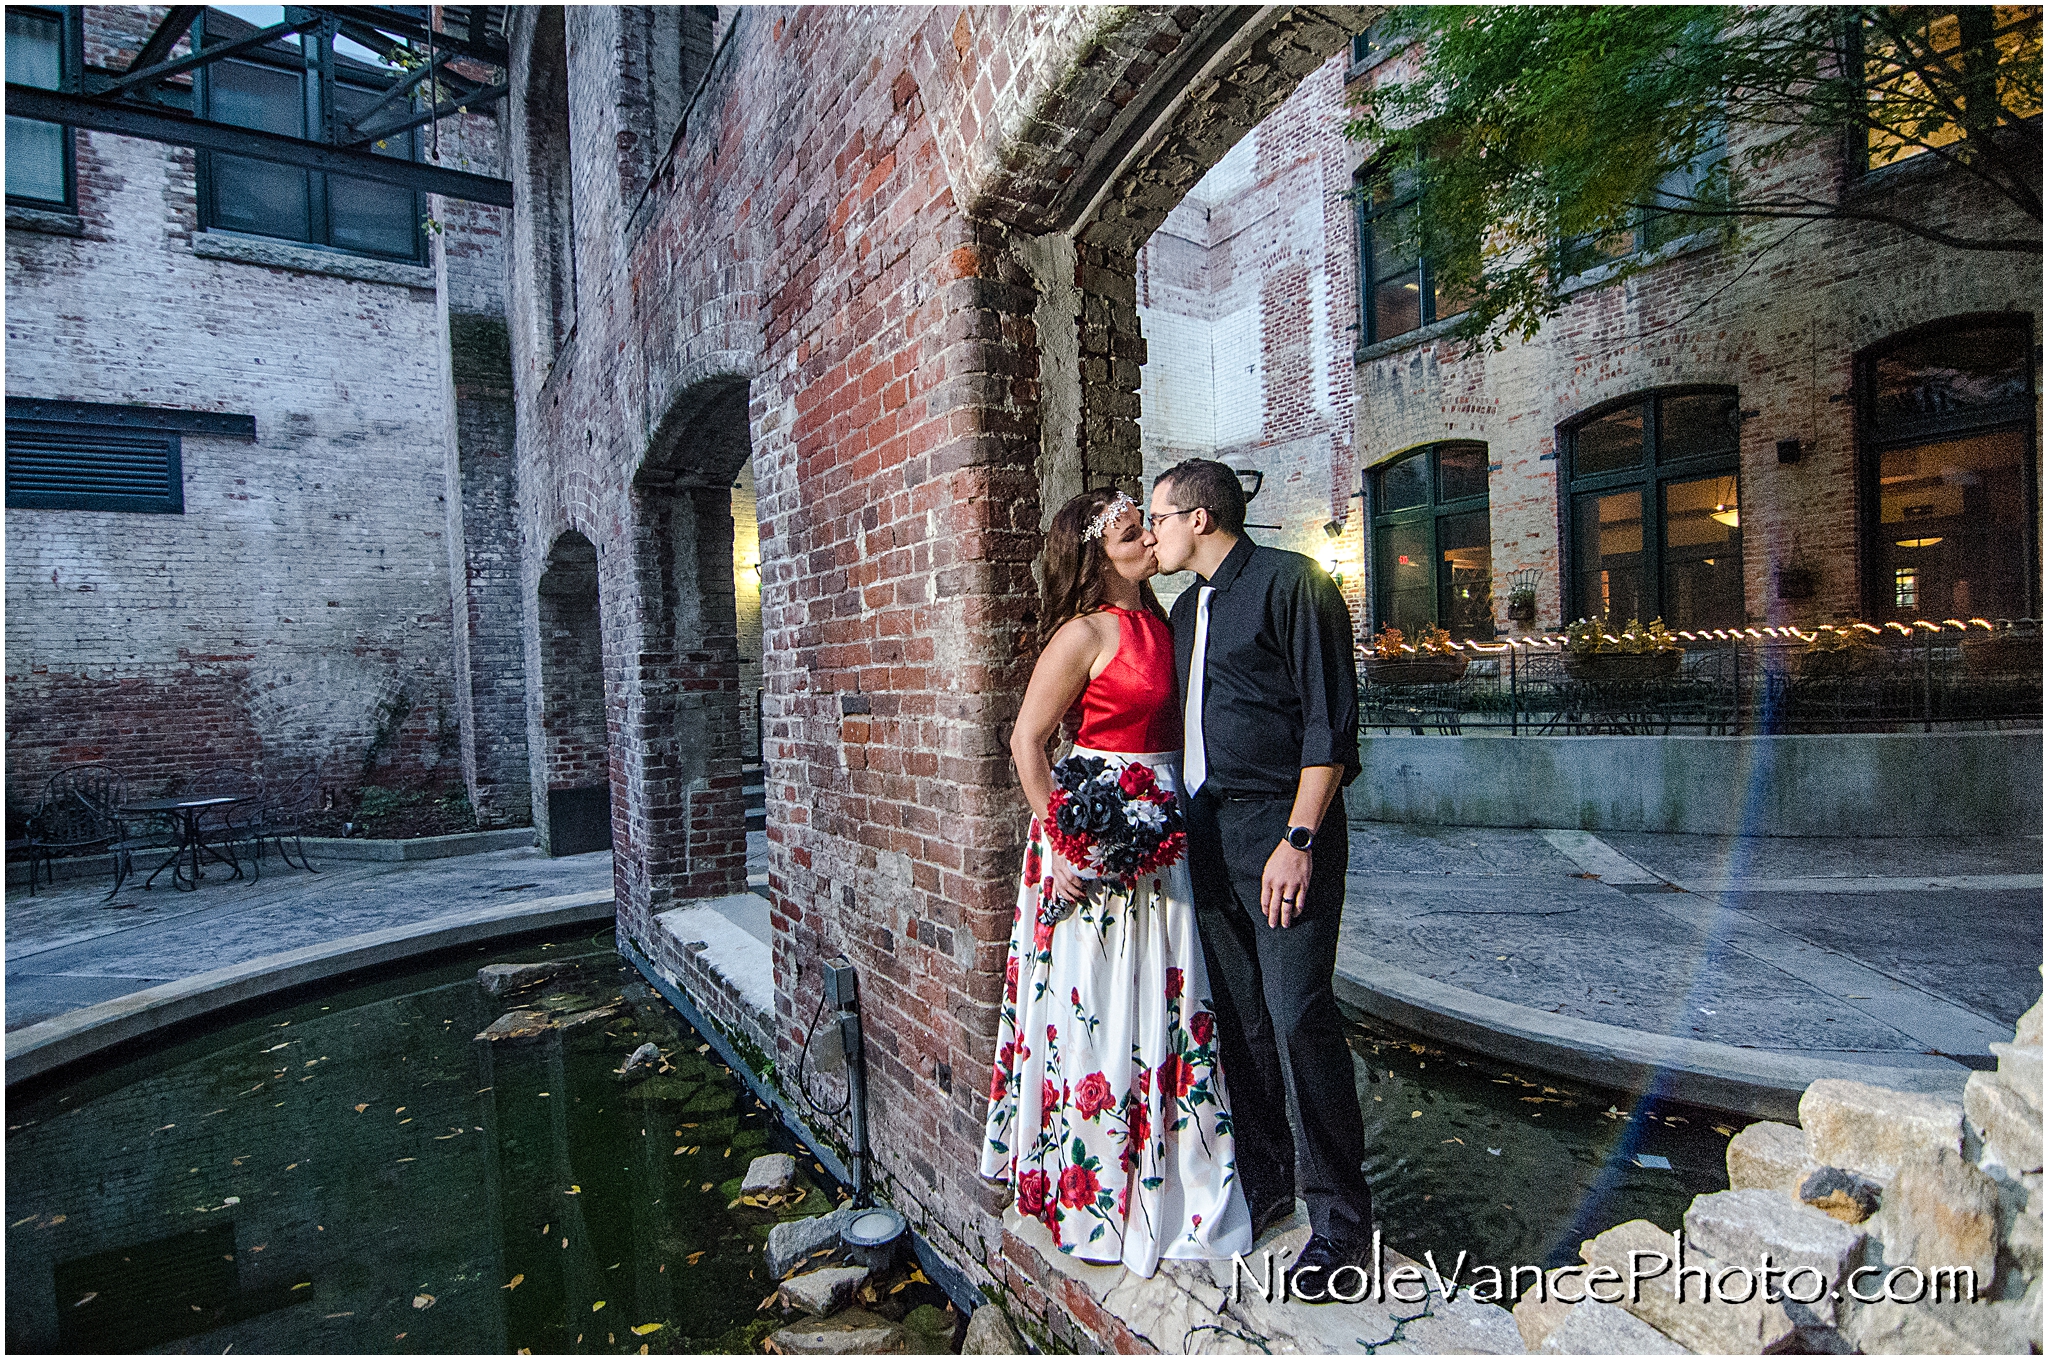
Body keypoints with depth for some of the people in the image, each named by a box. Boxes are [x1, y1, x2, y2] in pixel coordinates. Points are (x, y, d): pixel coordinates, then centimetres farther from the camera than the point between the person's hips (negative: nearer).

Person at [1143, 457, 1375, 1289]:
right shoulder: (1186, 609, 18)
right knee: (1240, 1018, 12)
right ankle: (1266, 1179, 29)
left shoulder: (1290, 582, -7)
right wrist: (1188, 826, 14)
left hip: (1281, 831, -7)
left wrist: (1299, 838, -18)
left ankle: (1339, 1215, 10)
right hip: (1209, 835, 8)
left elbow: (1330, 720, -13)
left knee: (1298, 1014, -7)